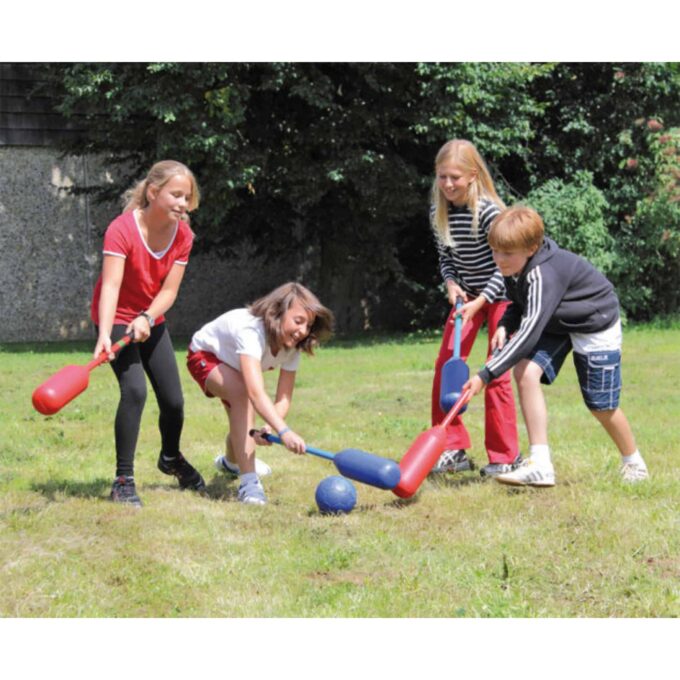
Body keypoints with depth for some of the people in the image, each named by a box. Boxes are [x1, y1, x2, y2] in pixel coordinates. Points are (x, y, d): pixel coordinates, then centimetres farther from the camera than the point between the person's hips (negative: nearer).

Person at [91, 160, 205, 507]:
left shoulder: (183, 234, -9)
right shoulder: (122, 230, -26)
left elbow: (169, 290, -12)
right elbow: (110, 286, -35)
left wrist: (146, 318, -31)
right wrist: (105, 335, -48)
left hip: (152, 321, 5)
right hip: (116, 319, -5)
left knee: (173, 400, 7)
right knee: (135, 390, -25)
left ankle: (171, 458, 40)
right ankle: (123, 480, -16)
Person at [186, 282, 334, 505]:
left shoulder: (291, 347, -21)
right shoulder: (252, 332, -45)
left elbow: (283, 399, -24)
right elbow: (256, 392, -58)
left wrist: (269, 427, -45)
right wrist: (284, 431, -68)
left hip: (232, 364, 7)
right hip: (205, 356, -7)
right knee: (242, 395, -32)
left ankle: (231, 461, 54)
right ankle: (249, 483, -34)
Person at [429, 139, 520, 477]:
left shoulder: (488, 211, -23)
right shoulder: (438, 213, -4)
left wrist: (479, 302, -25)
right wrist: (451, 284, -11)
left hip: (500, 293, -6)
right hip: (467, 294, 6)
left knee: (496, 372, -8)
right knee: (445, 365, -3)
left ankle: (505, 455, 3)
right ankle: (452, 449, 6)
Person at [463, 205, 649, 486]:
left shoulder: (543, 274, -38)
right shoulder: (515, 266, -11)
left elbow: (529, 333, -44)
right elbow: (521, 304, 10)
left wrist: (486, 375, -46)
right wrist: (505, 325, -13)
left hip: (595, 324, -7)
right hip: (556, 324, 8)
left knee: (600, 405, 0)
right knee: (526, 372, -17)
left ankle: (633, 462, 30)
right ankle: (540, 464, -16)